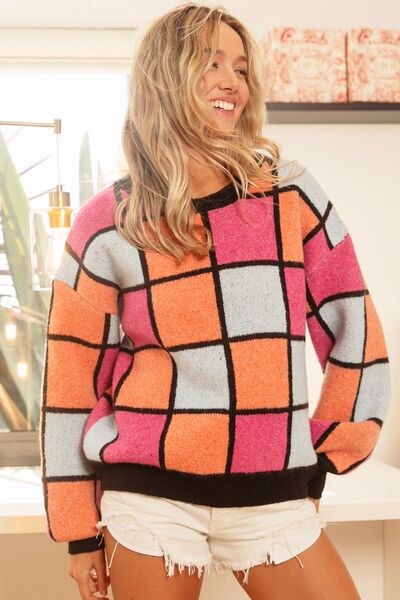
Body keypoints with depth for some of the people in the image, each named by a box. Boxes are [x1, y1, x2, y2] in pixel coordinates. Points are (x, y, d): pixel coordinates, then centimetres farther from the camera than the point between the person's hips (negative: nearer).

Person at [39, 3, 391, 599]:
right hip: (149, 496, -1)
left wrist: (330, 454, 7)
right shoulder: (108, 223, -2)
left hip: (276, 501, 2)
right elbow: (72, 380, 3)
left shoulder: (293, 194, 2)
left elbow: (355, 330, 8)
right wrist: (79, 528, 4)